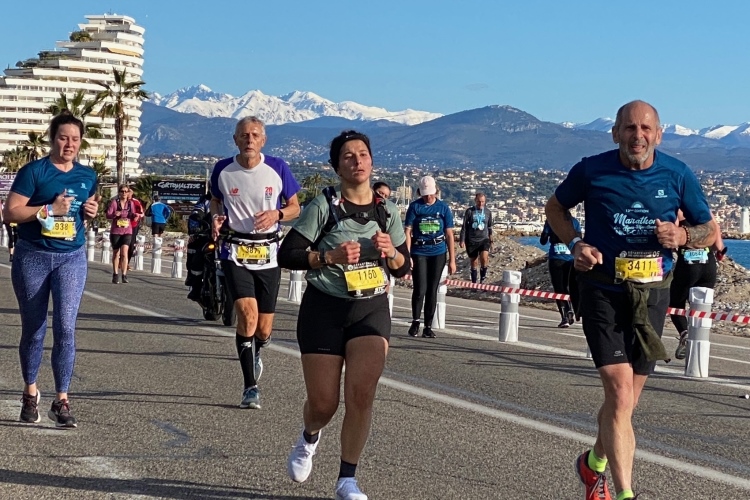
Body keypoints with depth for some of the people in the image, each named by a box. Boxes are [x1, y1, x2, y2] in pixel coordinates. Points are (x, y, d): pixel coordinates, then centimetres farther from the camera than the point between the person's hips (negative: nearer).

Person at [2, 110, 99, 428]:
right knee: (34, 329, 9)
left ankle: (61, 402, -5)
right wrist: (49, 208, -20)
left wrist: (92, 211, 2)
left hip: (72, 258, 2)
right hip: (33, 257, -2)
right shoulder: (34, 171, -7)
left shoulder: (88, 176, 8)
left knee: (65, 327, -10)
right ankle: (30, 393, 29)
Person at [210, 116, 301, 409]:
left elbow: (295, 207, 7)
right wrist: (216, 217, -5)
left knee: (263, 329, 5)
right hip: (235, 252, -1)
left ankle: (255, 352, 44)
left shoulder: (277, 169, -3)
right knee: (248, 315, -20)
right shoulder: (223, 170, -1)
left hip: (268, 253, 1)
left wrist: (277, 214, -14)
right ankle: (250, 387, -8)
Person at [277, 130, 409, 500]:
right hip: (324, 309, -2)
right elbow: (287, 255, -11)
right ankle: (309, 437, 39)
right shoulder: (324, 207, -8)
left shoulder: (387, 211, 4)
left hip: (371, 309, 2)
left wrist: (391, 252, -11)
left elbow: (404, 268, 11)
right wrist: (330, 256, -24)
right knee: (323, 403, 1)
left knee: (361, 394, -14)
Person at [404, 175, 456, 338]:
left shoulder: (443, 208, 3)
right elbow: (408, 232, -2)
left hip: (438, 253, 1)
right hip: (419, 252, -1)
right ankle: (415, 321, 11)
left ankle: (428, 326, 14)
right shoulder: (415, 206, 0)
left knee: (432, 290, 5)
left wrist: (452, 260, 1)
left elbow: (449, 235, 5)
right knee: (420, 289, -9)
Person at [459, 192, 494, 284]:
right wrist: (462, 240, -5)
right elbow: (464, 226, 0)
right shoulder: (469, 211, -3)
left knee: (484, 259, -22)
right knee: (473, 263, 6)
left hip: (484, 239, 1)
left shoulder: (488, 212, 5)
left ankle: (482, 279, -4)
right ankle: (474, 283, 19)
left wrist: (491, 241, 16)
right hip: (471, 241, -1)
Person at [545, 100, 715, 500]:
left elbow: (710, 231, 8)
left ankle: (594, 462, 42)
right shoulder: (591, 171, -8)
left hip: (652, 294, 3)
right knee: (620, 392, -17)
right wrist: (575, 244, -8)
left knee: (625, 398, 15)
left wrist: (682, 236, -14)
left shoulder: (677, 175, -2)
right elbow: (555, 208, 10)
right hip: (603, 291, -3)